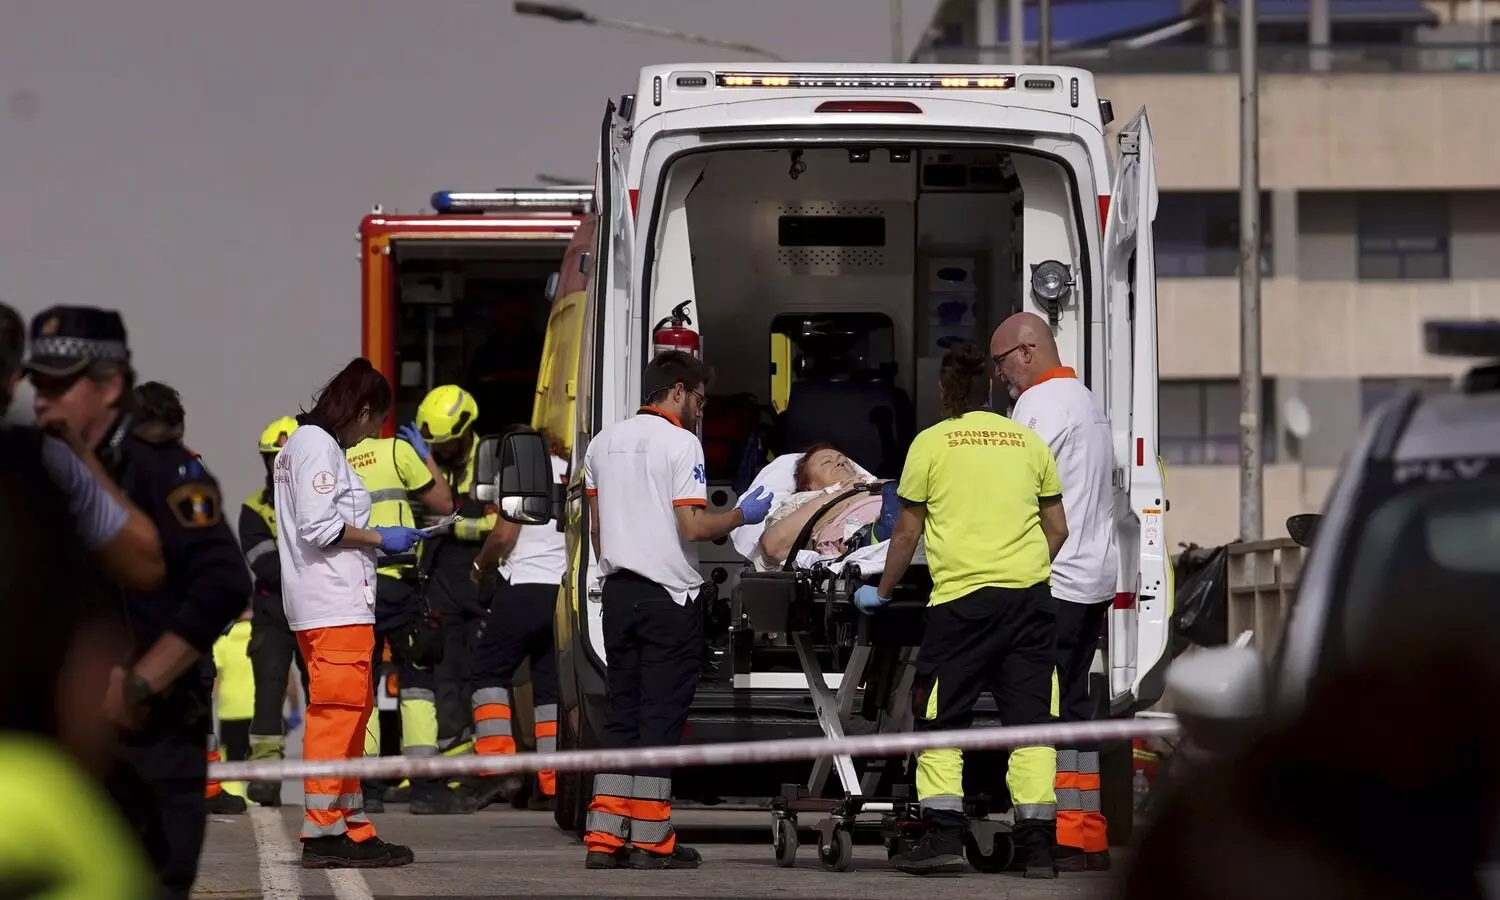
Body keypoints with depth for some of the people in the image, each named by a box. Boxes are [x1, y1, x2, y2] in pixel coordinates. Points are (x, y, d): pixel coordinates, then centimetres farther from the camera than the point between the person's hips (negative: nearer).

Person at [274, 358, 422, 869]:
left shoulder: (305, 443, 21)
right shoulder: (317, 446, -10)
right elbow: (318, 526, -19)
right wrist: (379, 538, -10)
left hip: (337, 602, 11)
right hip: (335, 602, -11)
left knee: (350, 712, 14)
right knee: (336, 712, -11)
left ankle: (351, 827, 17)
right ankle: (323, 834, -13)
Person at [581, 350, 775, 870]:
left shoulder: (604, 442, 12)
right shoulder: (681, 443, -10)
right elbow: (692, 526, -16)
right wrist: (742, 515, -2)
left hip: (619, 593, 7)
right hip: (670, 595, -7)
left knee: (621, 716, 10)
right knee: (661, 717, -3)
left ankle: (604, 838, 5)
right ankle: (650, 841, -4)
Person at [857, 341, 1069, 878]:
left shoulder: (931, 443, 3)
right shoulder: (1028, 441, 12)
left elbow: (907, 532, 7)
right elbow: (1058, 528, 16)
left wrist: (882, 591, 20)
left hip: (961, 597, -3)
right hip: (1029, 595, 3)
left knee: (941, 720, 5)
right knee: (1030, 721, 4)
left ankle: (943, 836, -4)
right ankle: (1037, 845, -1)